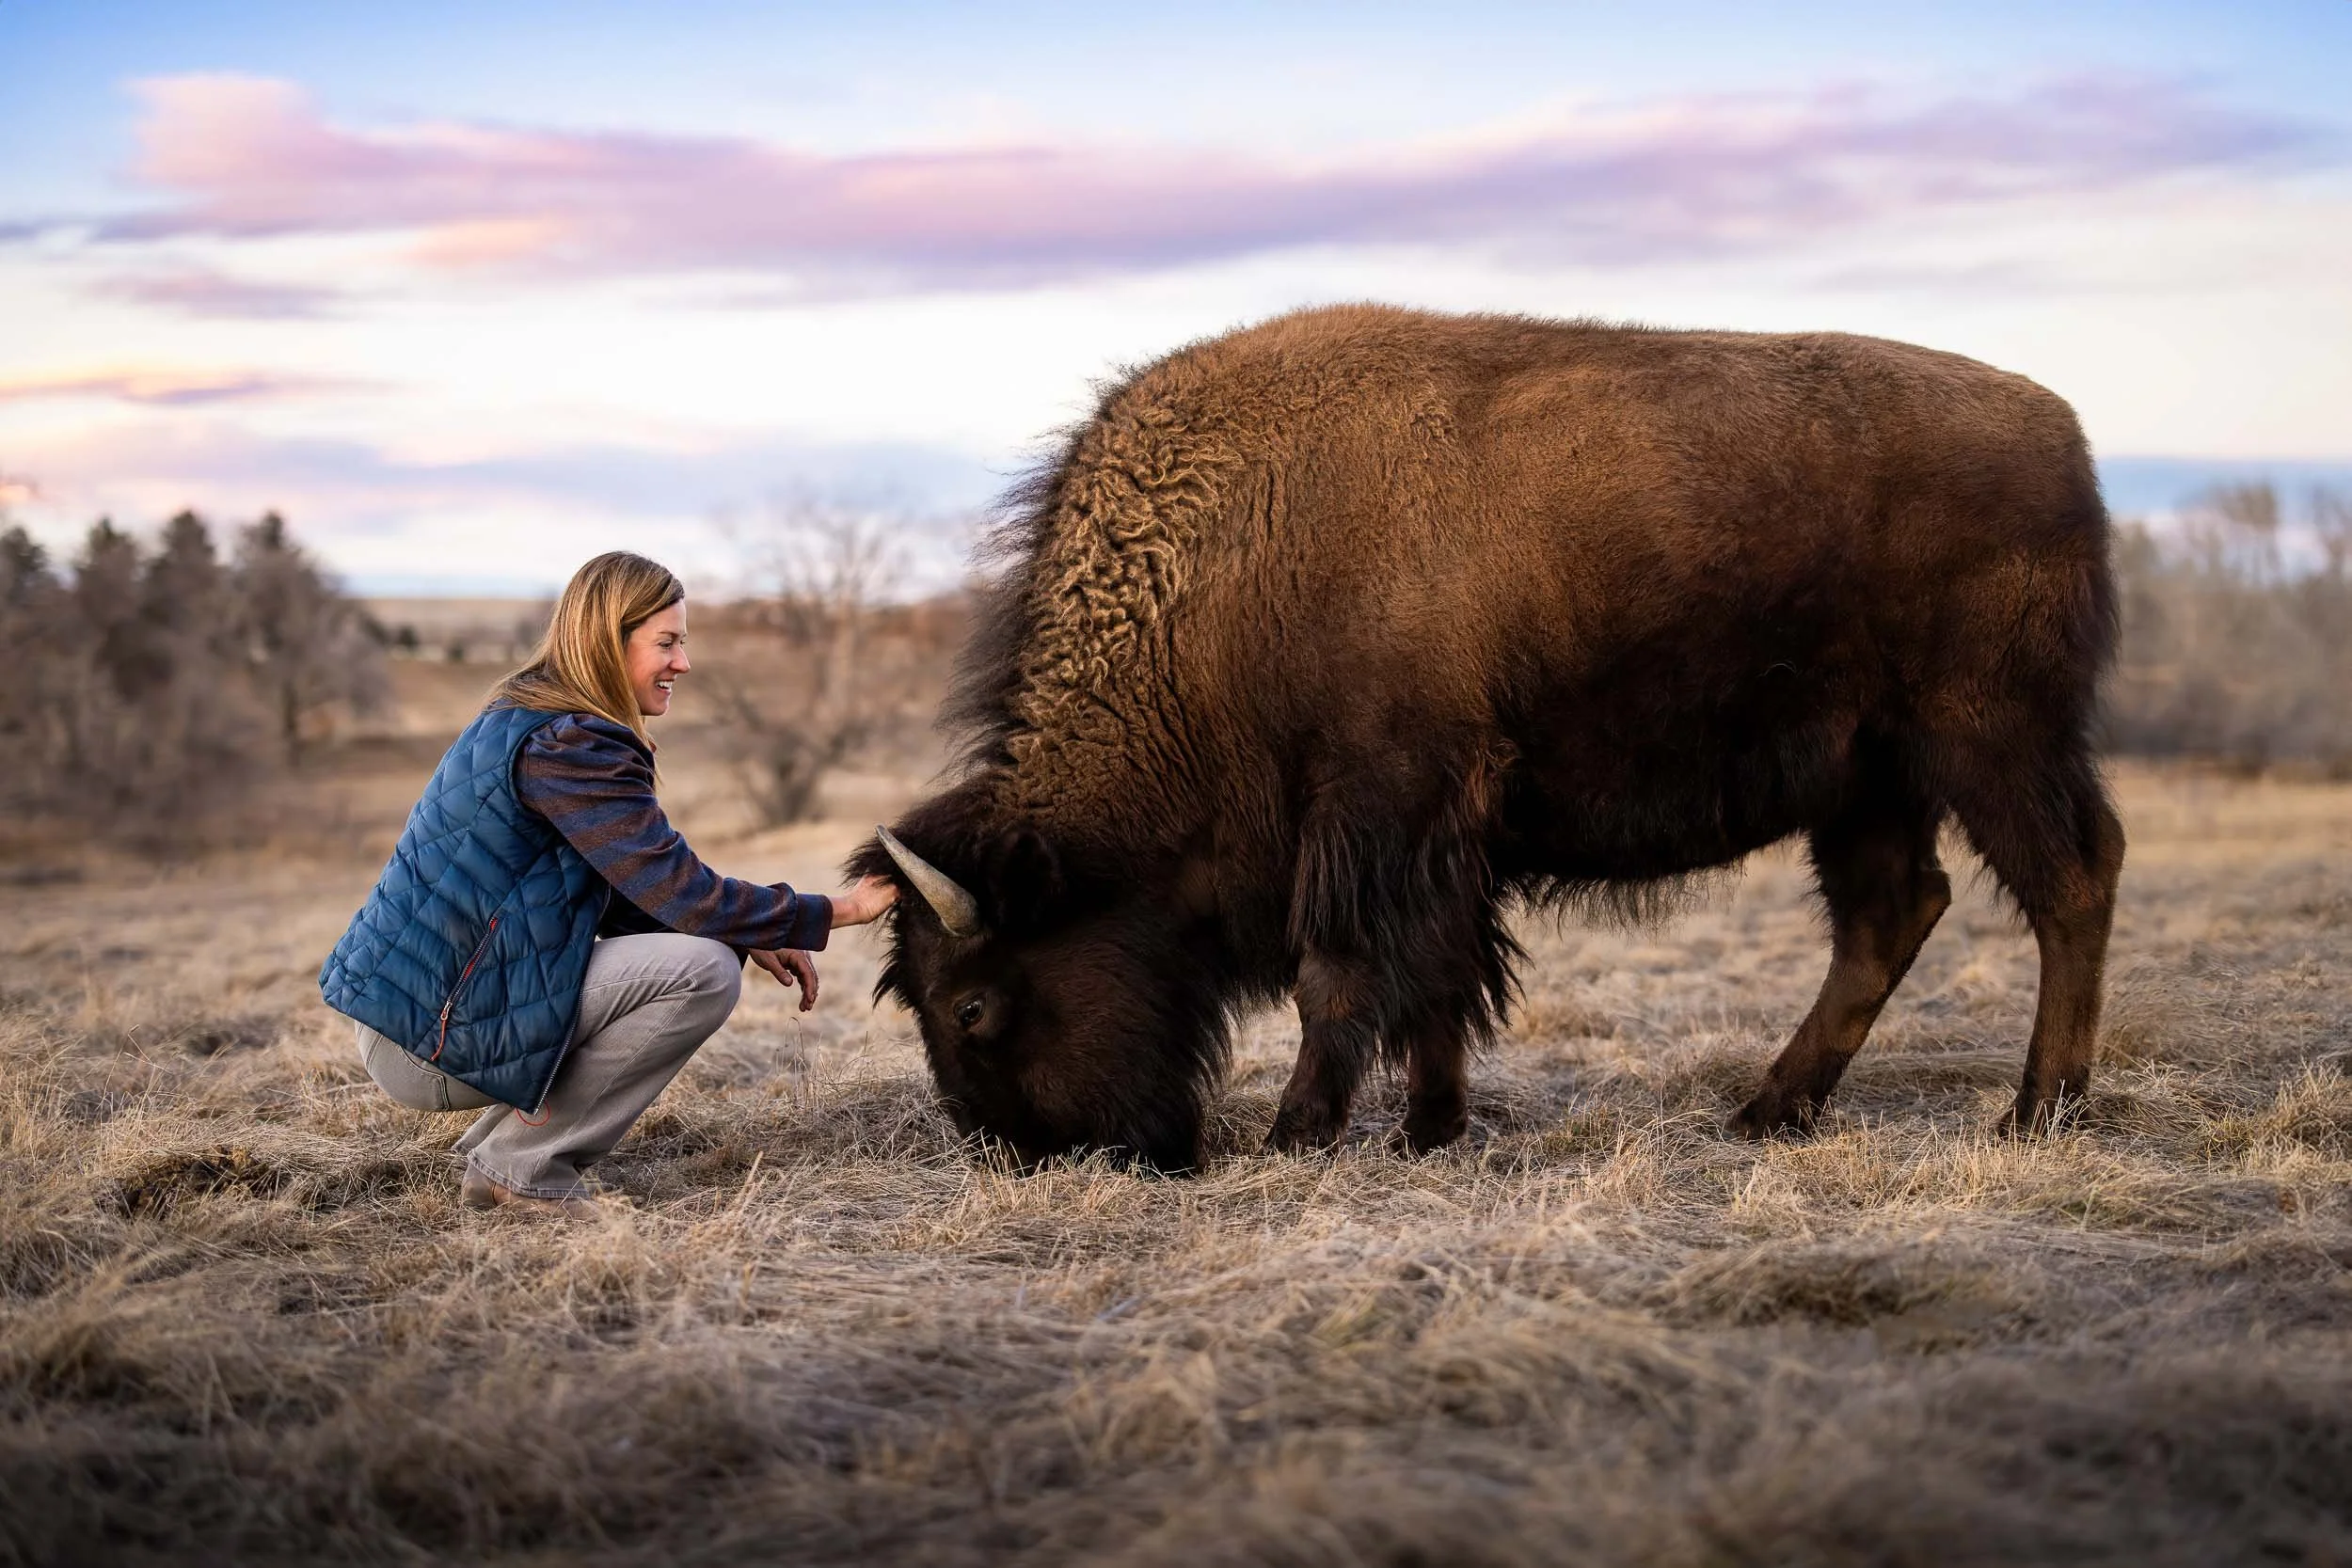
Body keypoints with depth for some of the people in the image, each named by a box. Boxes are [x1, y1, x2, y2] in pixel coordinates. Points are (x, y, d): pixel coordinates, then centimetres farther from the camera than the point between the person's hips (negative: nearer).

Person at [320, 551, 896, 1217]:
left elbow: (636, 892, 19)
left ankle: (495, 1145, 14)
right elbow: (685, 896, -19)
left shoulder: (522, 722, 14)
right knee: (705, 971, -17)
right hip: (426, 1043, -10)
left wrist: (755, 938, 8)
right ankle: (525, 1166, -7)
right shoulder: (567, 746, -17)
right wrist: (836, 912, -8)